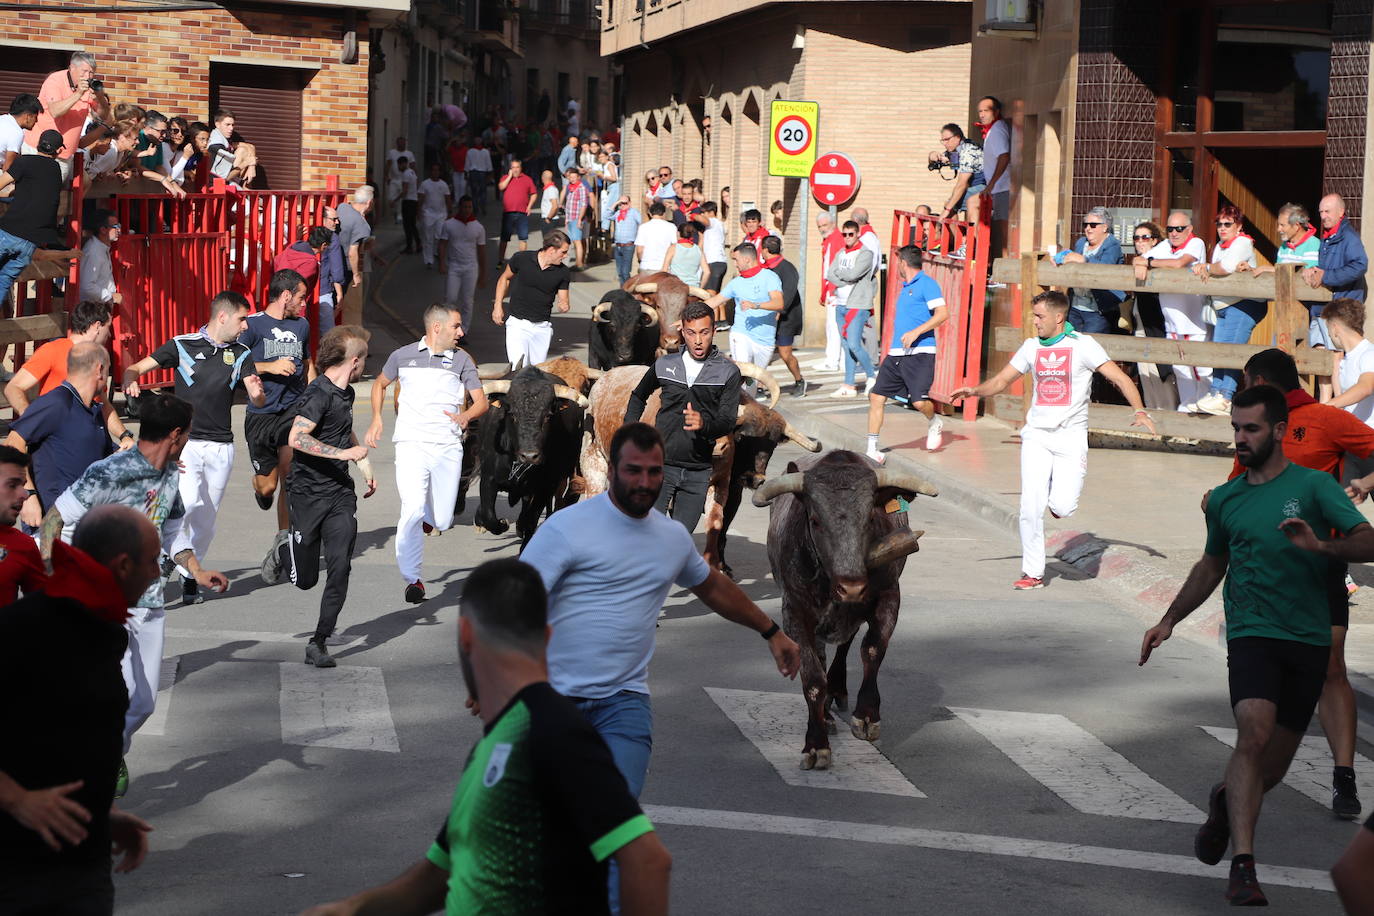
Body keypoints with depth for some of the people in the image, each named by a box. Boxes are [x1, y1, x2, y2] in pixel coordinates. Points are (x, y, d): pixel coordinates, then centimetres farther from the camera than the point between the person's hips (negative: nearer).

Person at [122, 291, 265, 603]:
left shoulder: (241, 354, 9)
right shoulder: (182, 346, 0)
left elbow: (258, 400, 0)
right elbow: (137, 367, 1)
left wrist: (258, 394, -24)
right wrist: (129, 380, -23)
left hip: (220, 447, 4)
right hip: (185, 442, -4)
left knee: (206, 517, 8)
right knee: (188, 501, -25)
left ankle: (189, 577, 21)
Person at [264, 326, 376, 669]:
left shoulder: (346, 393, 12)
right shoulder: (319, 394, -16)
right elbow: (296, 438, -29)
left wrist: (366, 467, 28)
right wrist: (342, 453, -29)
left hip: (340, 493, 7)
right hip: (308, 493, -7)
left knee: (340, 568, -8)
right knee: (306, 579, 5)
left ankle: (319, 643, 0)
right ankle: (284, 553, 40)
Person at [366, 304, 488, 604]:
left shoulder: (462, 360, 9)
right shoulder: (403, 356, 8)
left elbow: (481, 401, 5)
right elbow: (380, 383, 26)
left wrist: (465, 416, -17)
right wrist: (376, 418, 13)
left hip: (448, 447, 2)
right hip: (412, 444, -2)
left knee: (442, 522, 2)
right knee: (413, 511, -19)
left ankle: (428, 514, 40)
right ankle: (412, 579, -8)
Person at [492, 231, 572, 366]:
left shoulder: (562, 271, -1)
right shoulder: (521, 259, -8)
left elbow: (563, 299, 6)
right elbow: (505, 278, 10)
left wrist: (564, 305, -19)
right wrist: (498, 306, 6)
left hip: (543, 327, 3)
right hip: (518, 324, -3)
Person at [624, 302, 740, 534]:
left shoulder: (728, 372, 0)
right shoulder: (665, 365, 6)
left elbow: (729, 421, -8)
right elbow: (638, 396, 25)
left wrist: (703, 423, -29)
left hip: (698, 472, 0)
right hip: (661, 465, 0)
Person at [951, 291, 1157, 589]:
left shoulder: (1083, 345, -4)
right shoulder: (1031, 347, 9)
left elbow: (1119, 378, -5)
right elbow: (1002, 380, 15)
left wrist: (1139, 411, -19)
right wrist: (975, 390, -5)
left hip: (1071, 436, -3)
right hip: (1036, 435, 3)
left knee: (1063, 507, -13)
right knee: (1031, 506, -6)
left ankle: (1058, 497, 24)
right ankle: (1033, 572, 5)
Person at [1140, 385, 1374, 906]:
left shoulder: (1313, 486, 1)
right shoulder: (1224, 500, 11)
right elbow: (1211, 565, 27)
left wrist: (1321, 546, -27)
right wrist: (1169, 621, 22)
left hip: (1308, 640, 0)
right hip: (1251, 633, 0)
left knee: (1275, 763, 8)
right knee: (1254, 734, -23)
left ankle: (1226, 801, 42)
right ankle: (1243, 867, -24)